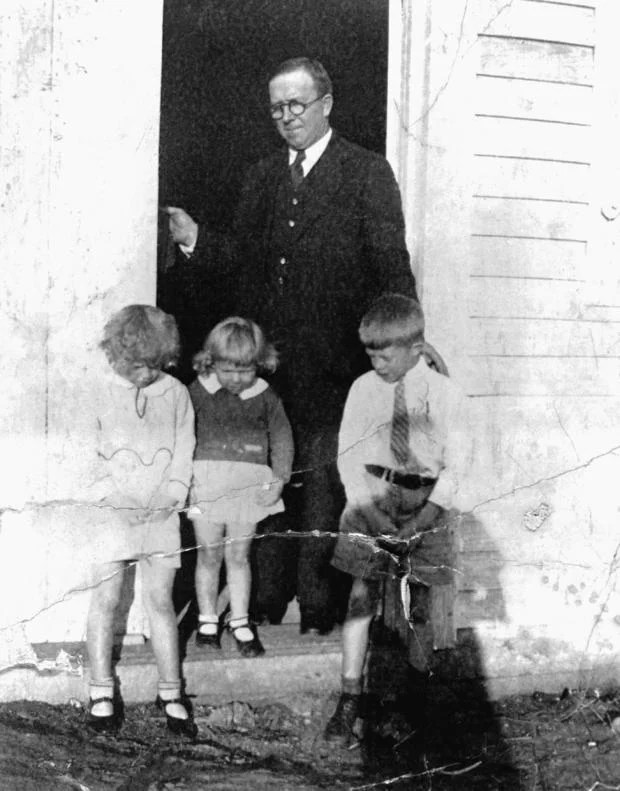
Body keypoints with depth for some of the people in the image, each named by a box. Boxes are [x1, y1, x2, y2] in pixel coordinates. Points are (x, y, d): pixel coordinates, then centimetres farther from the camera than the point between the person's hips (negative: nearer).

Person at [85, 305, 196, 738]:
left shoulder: (176, 393, 5)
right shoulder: (104, 391, 0)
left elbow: (185, 448, 8)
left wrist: (173, 494, -3)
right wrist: (110, 495, -9)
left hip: (162, 511, 1)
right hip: (116, 509, -1)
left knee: (161, 601, 4)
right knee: (106, 599, -2)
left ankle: (171, 693, 13)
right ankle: (102, 693, 9)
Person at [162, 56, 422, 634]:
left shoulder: (367, 173, 2)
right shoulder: (260, 178, 18)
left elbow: (392, 268, -3)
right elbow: (242, 263, 16)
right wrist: (196, 240, 0)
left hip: (330, 369, -4)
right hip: (264, 367, 4)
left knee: (321, 495, -1)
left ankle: (317, 612, 8)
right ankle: (262, 609, 15)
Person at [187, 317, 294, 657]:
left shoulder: (265, 397, 0)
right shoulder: (197, 393, -3)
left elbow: (281, 439, 7)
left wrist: (279, 479, -3)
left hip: (249, 484, 1)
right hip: (206, 482, 0)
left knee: (239, 555, 9)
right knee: (209, 554, 8)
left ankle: (240, 622, 20)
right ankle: (207, 619, 23)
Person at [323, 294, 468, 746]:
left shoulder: (444, 393, -2)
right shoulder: (363, 388, 3)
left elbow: (454, 464, -4)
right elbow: (349, 454, 5)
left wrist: (423, 518, -14)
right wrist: (366, 506, -10)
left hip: (426, 501, 0)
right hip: (372, 496, 1)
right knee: (362, 596, -4)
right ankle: (350, 700, 2)